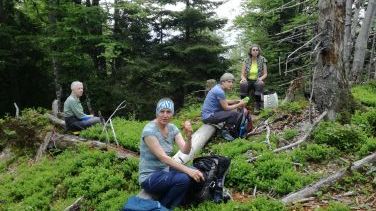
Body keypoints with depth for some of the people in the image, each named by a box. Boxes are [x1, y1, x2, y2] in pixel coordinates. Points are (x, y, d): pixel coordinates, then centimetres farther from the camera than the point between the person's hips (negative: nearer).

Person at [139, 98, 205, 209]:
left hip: (165, 171, 7)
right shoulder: (149, 130, -21)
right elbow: (163, 157, -27)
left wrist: (189, 137, -32)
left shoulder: (172, 128, 1)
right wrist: (187, 170, -32)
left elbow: (185, 151, -11)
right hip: (149, 177, -7)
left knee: (196, 174, -13)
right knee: (183, 179, -29)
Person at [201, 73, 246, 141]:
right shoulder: (219, 91, -21)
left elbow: (224, 101, 24)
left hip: (208, 114, 10)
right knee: (234, 113, -21)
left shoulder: (218, 87, 8)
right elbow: (226, 108, -15)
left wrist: (237, 101, 13)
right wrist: (239, 105, -4)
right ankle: (225, 131, -5)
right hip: (208, 117, -10)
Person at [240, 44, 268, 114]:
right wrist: (243, 78, -21)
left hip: (257, 81, -1)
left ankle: (257, 106, -28)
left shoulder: (262, 60, -1)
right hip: (248, 81, 1)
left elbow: (265, 74, 1)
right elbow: (242, 74, 2)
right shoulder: (246, 61, 1)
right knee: (243, 84, -33)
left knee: (259, 84, -36)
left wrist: (261, 78, -21)